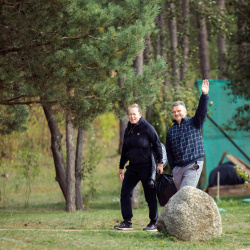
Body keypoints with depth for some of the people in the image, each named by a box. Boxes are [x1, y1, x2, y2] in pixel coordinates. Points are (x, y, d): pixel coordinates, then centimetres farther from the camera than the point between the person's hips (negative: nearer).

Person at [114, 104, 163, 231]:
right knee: (125, 193, -2)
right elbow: (125, 150, 20)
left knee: (150, 195, -1)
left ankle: (154, 223, 7)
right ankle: (127, 222, 3)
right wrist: (121, 167, 23)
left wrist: (160, 163, -12)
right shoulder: (128, 130, 11)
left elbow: (157, 145, -7)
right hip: (133, 167, 6)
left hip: (146, 167, -6)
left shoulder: (147, 128, -8)